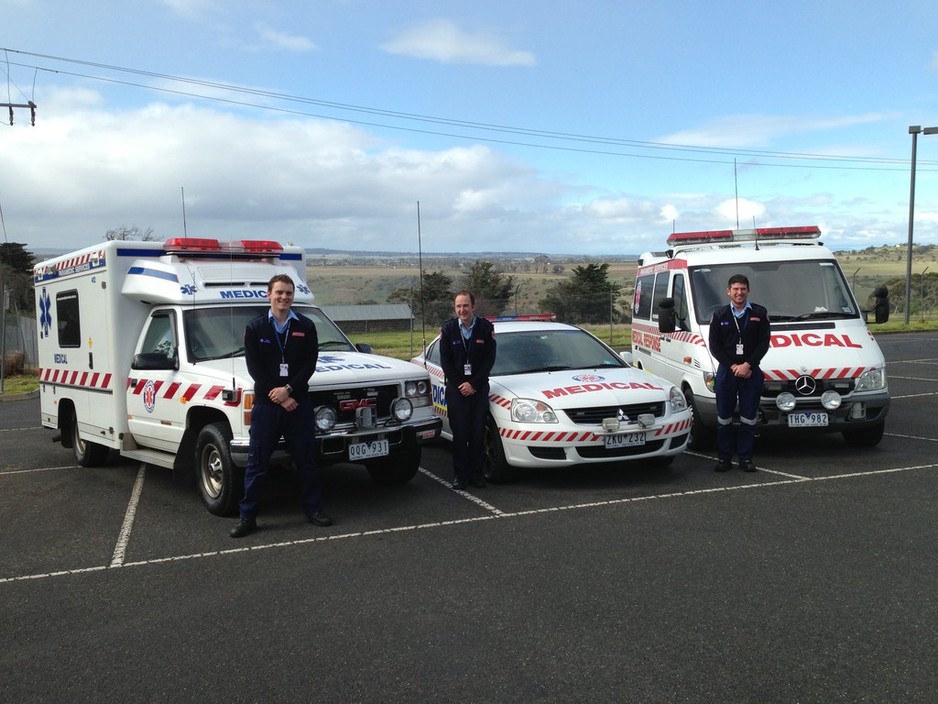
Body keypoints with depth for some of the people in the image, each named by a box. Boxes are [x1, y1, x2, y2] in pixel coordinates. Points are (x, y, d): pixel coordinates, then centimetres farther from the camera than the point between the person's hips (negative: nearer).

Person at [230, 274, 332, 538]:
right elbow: (254, 368, -4)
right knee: (257, 463, 3)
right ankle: (247, 517, 9)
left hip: (299, 403, 1)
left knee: (306, 459, 10)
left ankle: (314, 508, 22)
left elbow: (310, 364, -3)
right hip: (265, 404, -1)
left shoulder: (306, 326, 4)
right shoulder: (255, 328, 2)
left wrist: (288, 390, -15)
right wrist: (277, 396, -12)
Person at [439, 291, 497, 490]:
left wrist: (473, 384, -8)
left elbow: (490, 359, -2)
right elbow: (445, 361, 0)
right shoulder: (448, 329, -2)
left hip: (478, 387, 0)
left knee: (478, 433, 1)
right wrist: (460, 385, -6)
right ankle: (460, 474, 8)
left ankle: (476, 473, 10)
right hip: (456, 388, 0)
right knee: (459, 433, 0)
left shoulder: (486, 328, -3)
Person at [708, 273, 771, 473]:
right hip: (726, 371, 0)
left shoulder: (759, 313, 3)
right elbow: (714, 346, 1)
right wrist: (732, 366, -9)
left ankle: (745, 457, 12)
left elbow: (764, 343, 0)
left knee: (749, 417, 3)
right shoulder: (719, 316, 5)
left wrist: (747, 365, -11)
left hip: (751, 371, 0)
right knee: (724, 417, 4)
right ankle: (724, 457, 13)